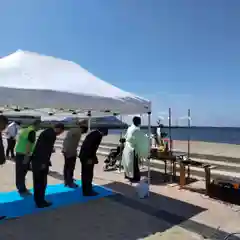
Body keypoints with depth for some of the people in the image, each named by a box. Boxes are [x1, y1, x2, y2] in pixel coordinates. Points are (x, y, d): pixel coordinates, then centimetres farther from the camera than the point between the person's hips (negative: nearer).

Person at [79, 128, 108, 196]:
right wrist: (90, 158, -19)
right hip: (88, 157, -9)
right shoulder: (99, 135, -11)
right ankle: (88, 191, 9)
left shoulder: (93, 133, 17)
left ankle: (85, 190, 27)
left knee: (85, 174, 16)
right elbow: (92, 146, -20)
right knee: (88, 174, 0)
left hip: (83, 155, 9)